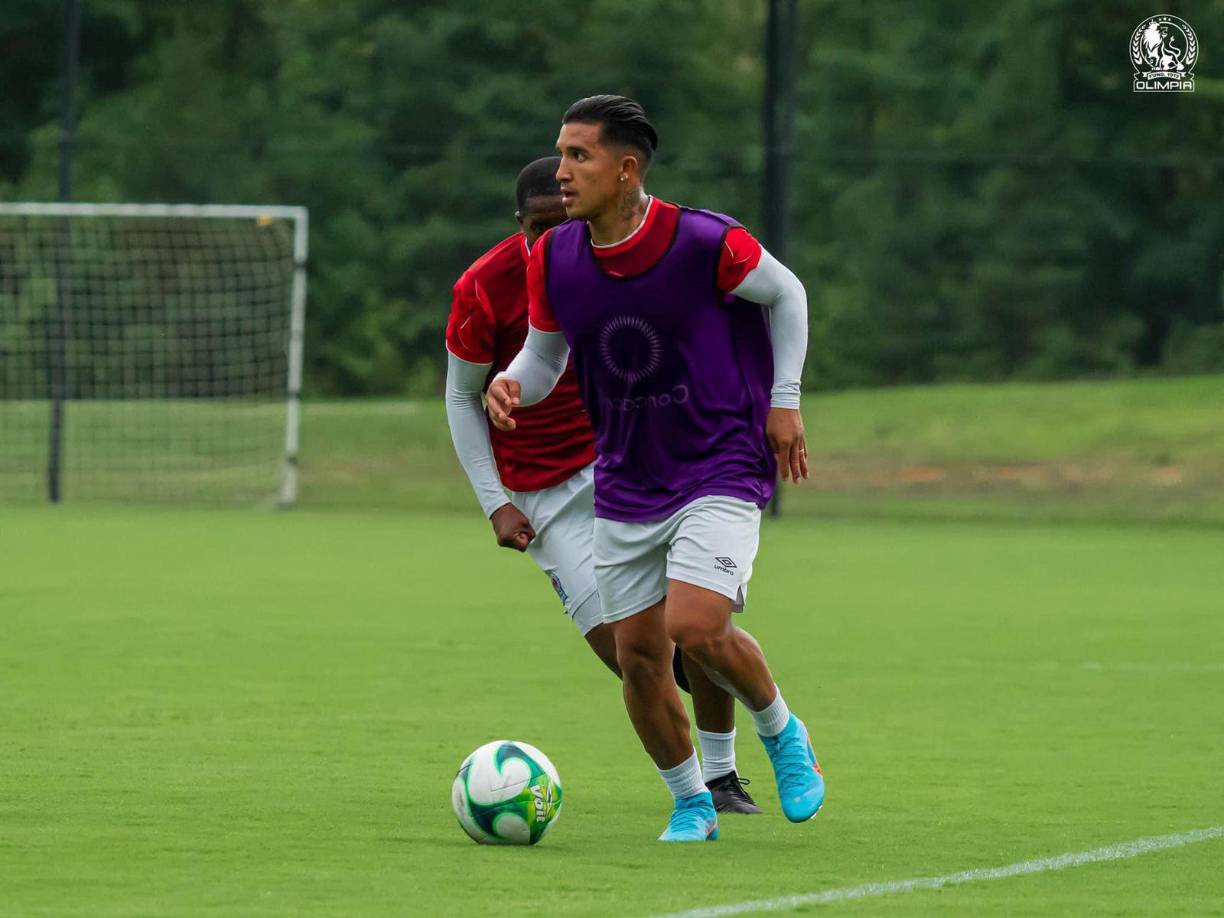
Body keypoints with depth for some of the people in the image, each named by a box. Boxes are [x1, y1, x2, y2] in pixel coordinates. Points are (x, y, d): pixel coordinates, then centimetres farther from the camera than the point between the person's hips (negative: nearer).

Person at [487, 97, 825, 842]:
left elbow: (786, 294, 0)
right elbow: (544, 354, 9)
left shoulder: (704, 243, -18)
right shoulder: (553, 259, -5)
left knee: (695, 627, -21)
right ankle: (691, 802, 23)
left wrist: (784, 401, -1)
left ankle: (784, 734, 7)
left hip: (721, 468, -5)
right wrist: (511, 386, -14)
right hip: (626, 486, 5)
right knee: (638, 655, 3)